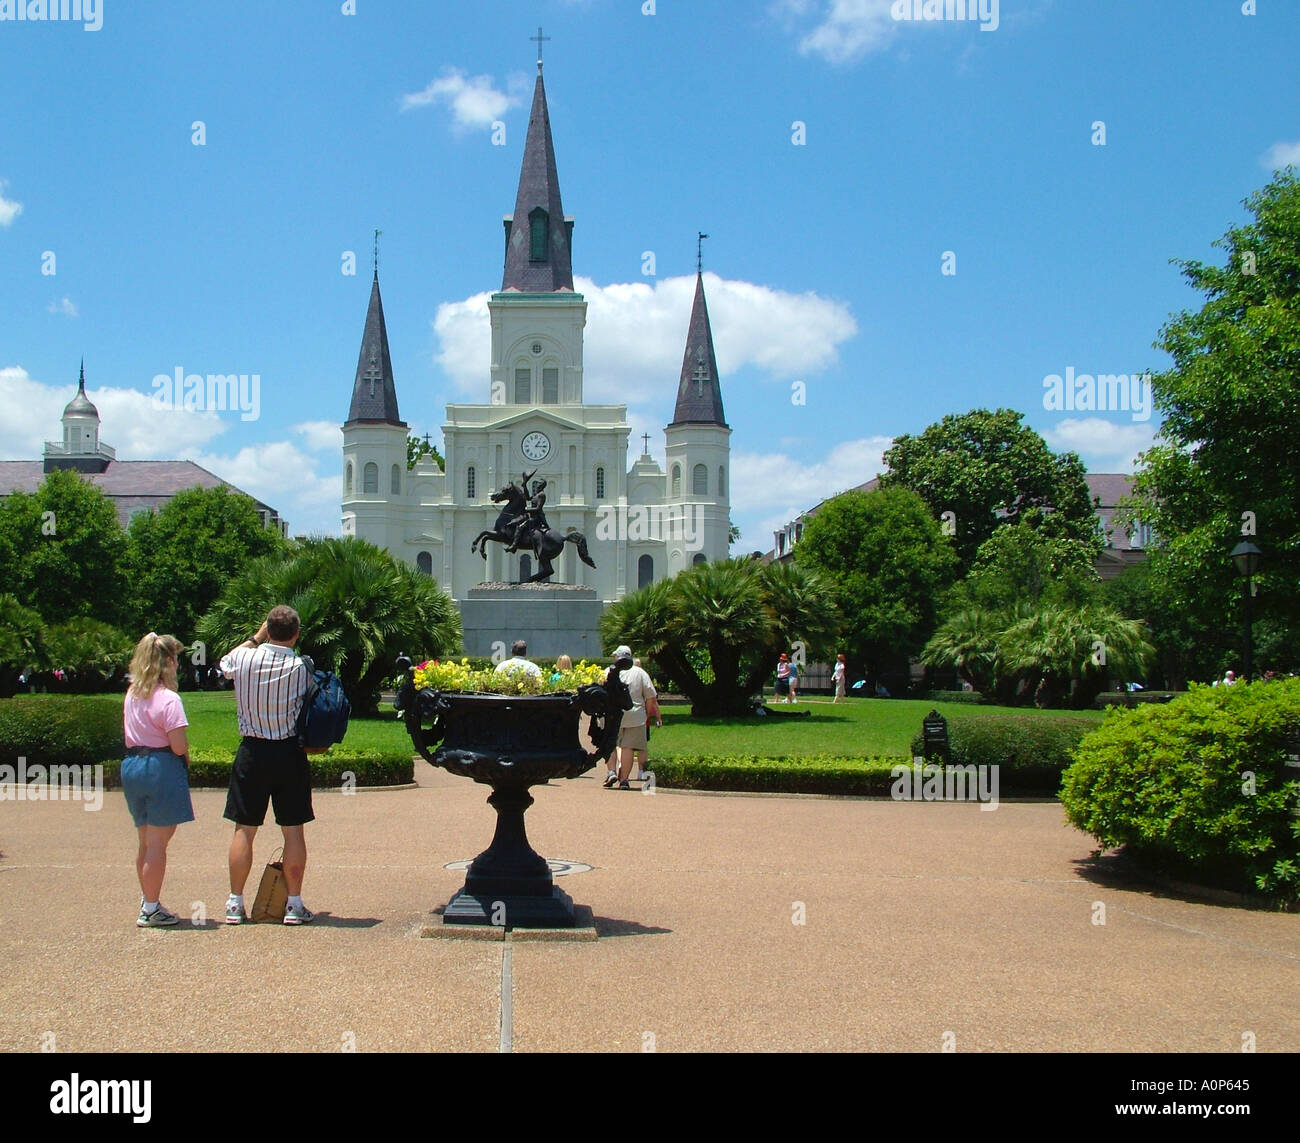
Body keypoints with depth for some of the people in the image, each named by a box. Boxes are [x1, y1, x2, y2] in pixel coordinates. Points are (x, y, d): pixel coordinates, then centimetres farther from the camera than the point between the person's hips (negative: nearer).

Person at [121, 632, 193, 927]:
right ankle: (151, 909, 3)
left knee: (145, 841, 17)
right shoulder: (169, 699, -15)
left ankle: (147, 903, 26)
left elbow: (128, 734, 14)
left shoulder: (132, 693, 9)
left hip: (131, 765, 8)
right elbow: (179, 746, -18)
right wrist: (187, 758, 0)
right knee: (158, 843, -1)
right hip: (161, 769, -8)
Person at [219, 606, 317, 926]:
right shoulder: (301, 668, -9)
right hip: (290, 753, -1)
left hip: (252, 751, 1)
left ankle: (235, 904, 11)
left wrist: (255, 638, 22)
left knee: (244, 829, 7)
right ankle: (294, 905, 8)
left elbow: (224, 666, 19)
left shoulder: (244, 657, -4)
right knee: (293, 830, 5)